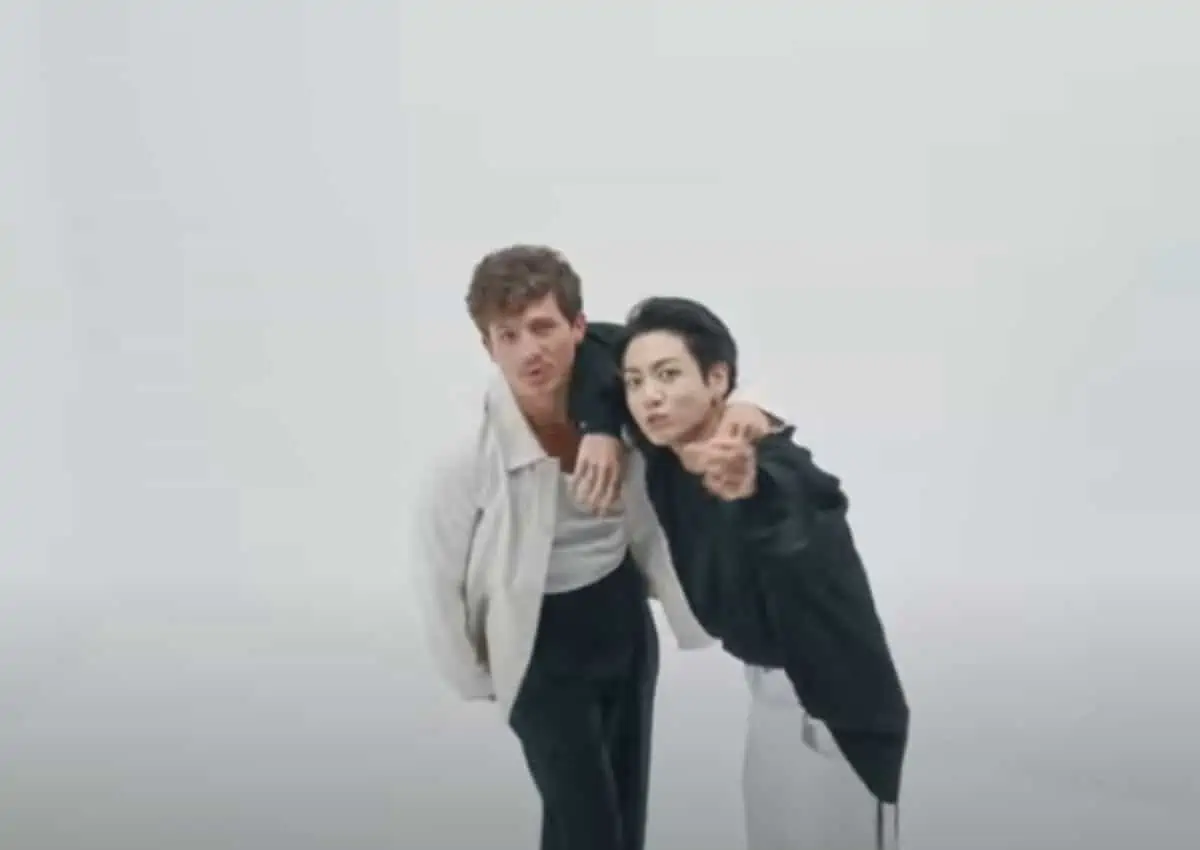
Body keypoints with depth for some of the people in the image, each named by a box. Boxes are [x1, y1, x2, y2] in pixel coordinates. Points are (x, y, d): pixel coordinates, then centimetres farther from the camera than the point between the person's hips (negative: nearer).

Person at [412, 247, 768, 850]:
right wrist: (477, 677, -1)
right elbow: (440, 580, -15)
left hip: (626, 624, 5)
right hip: (543, 652, -4)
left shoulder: (618, 406, -17)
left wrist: (738, 410, -28)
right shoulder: (468, 458, -27)